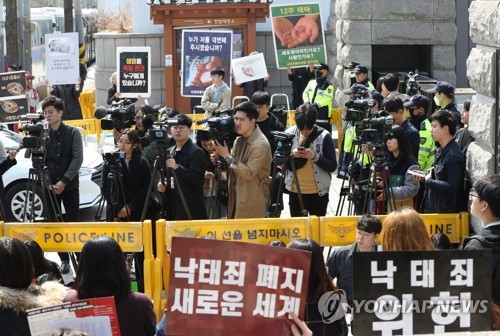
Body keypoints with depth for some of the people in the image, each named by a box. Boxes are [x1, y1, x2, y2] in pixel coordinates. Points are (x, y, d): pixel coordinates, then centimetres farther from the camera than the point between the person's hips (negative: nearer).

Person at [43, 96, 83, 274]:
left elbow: (77, 159, -8)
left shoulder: (72, 133, -1)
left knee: (73, 222, -1)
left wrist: (64, 181, -16)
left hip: (69, 185, -2)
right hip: (49, 185, 2)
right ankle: (64, 259, 11)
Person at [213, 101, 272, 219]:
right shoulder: (239, 140, 7)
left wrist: (227, 156, -21)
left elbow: (249, 173, -23)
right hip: (236, 199, 8)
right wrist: (220, 158, -2)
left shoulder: (261, 144, -18)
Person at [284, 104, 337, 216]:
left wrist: (315, 157, -24)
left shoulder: (324, 136, -9)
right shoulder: (290, 133, -1)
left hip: (318, 192, -2)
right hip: (295, 191, 2)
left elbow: (332, 166, -10)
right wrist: (291, 155, -17)